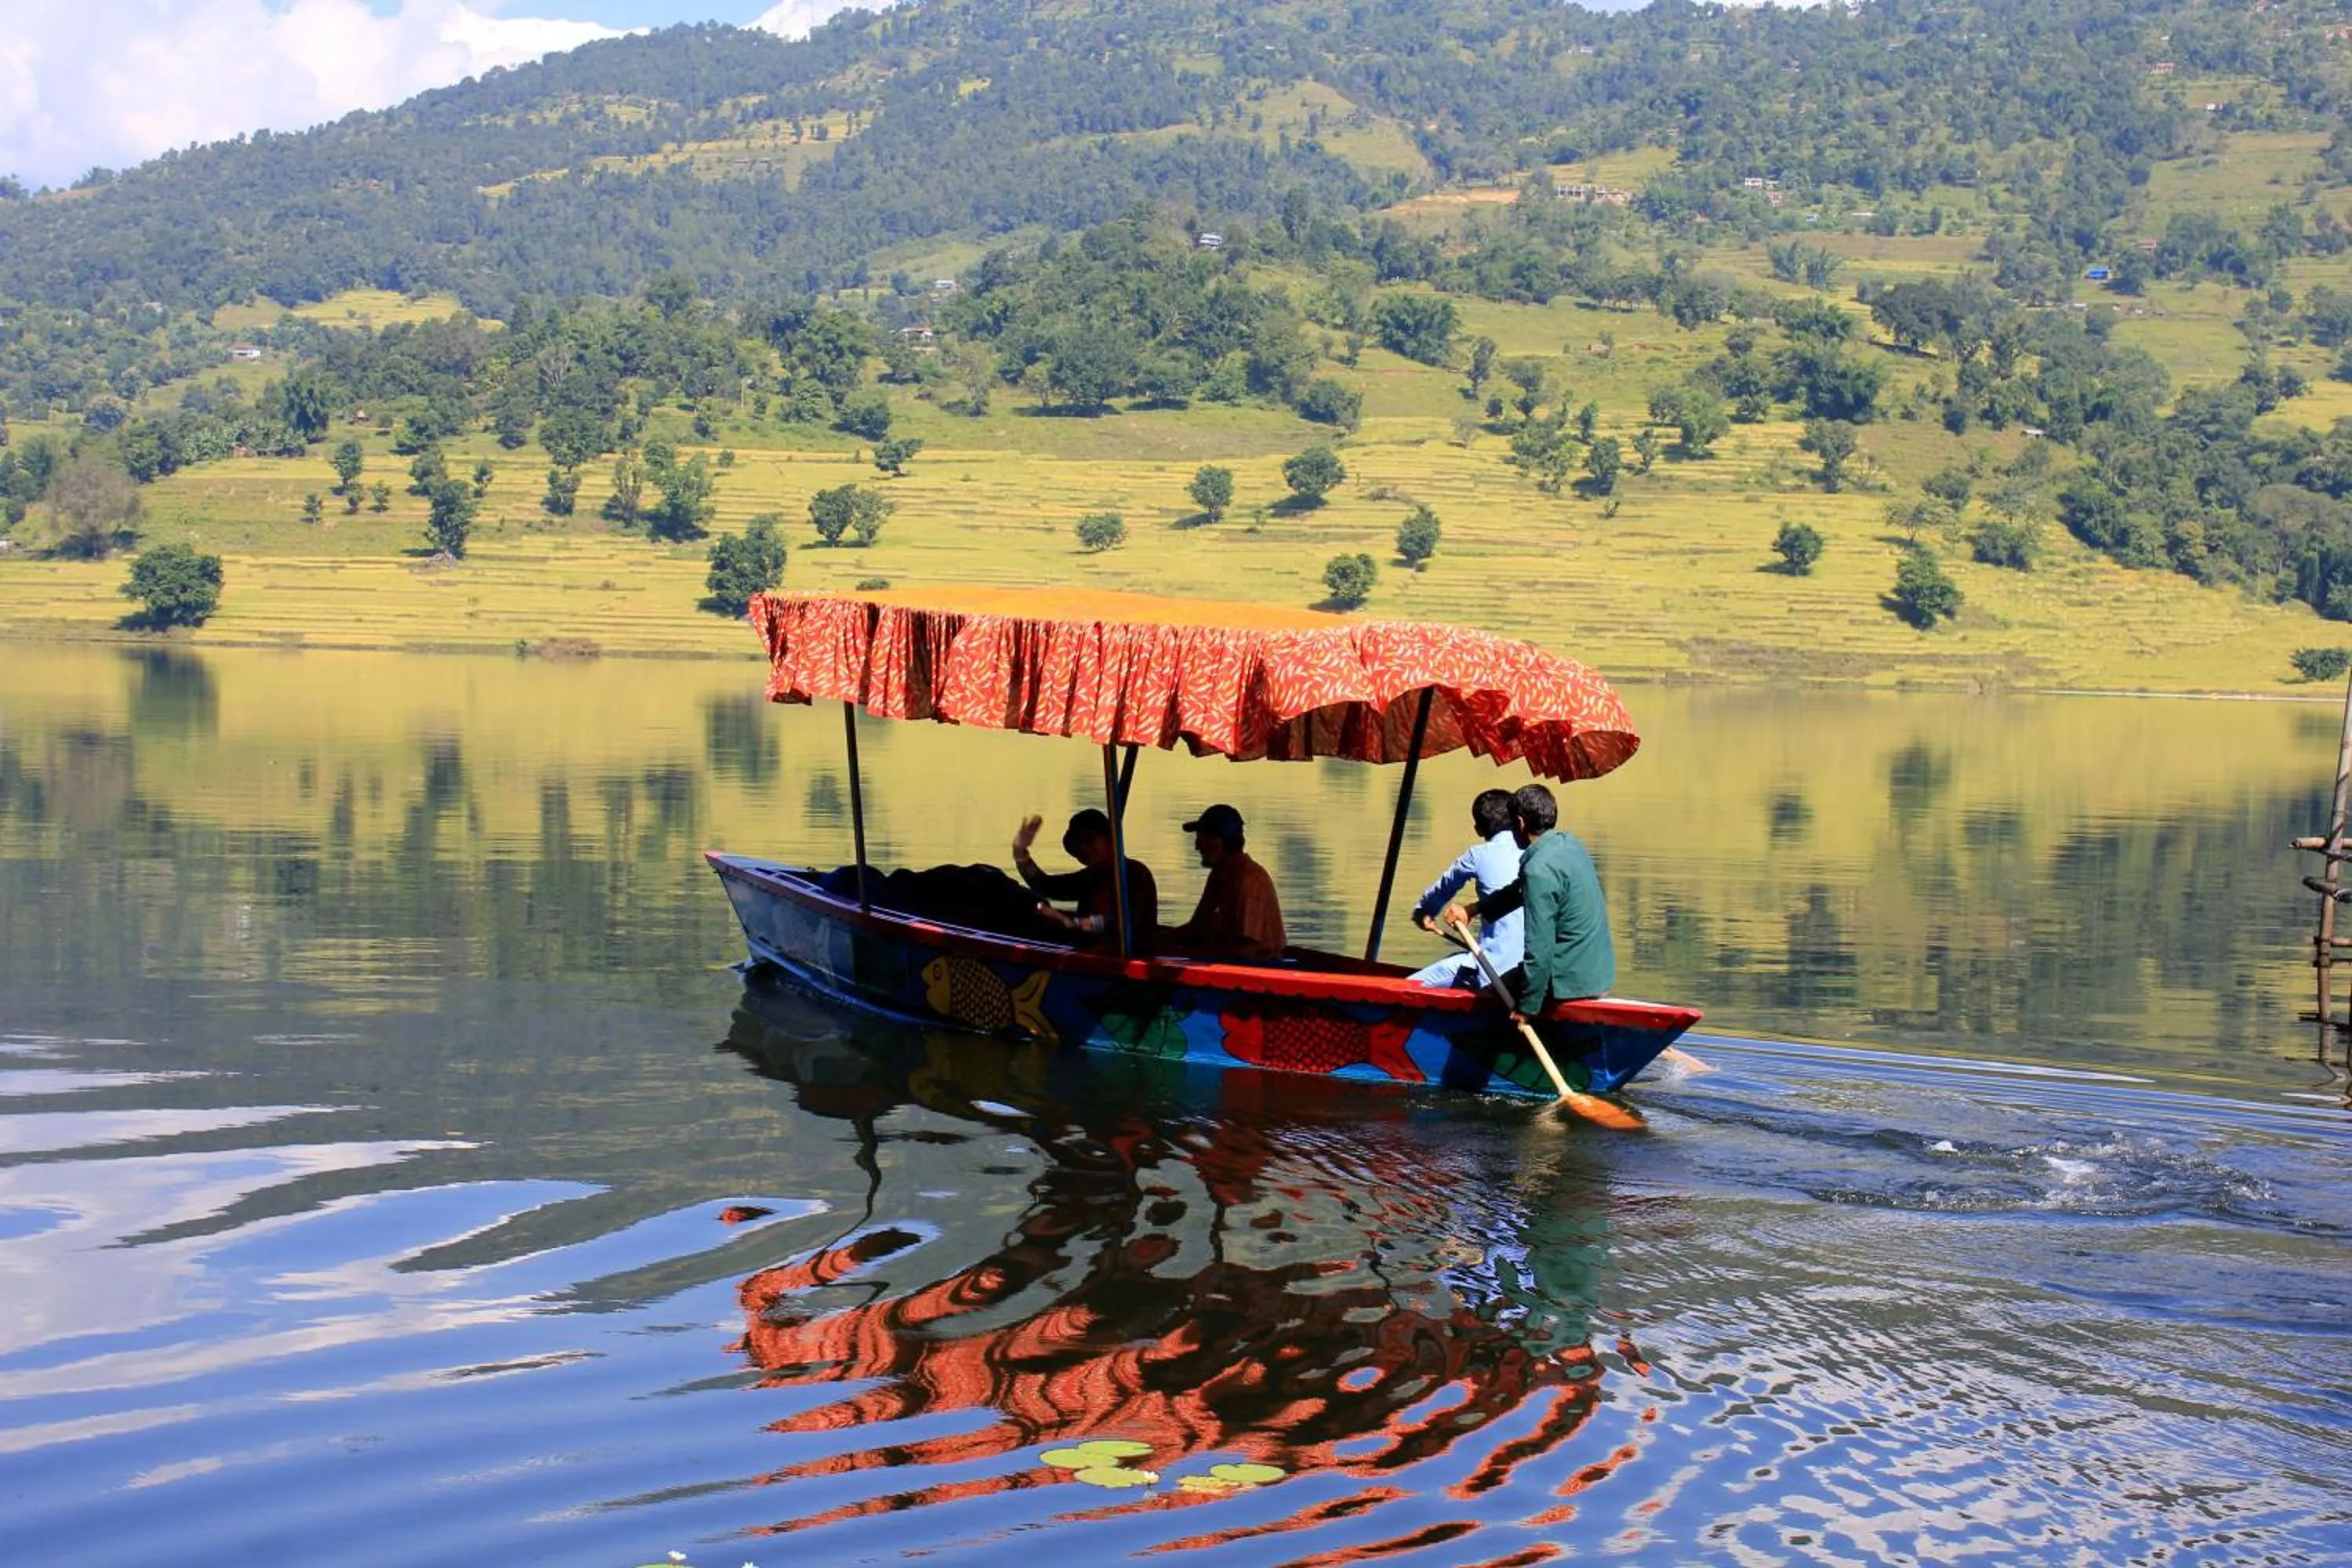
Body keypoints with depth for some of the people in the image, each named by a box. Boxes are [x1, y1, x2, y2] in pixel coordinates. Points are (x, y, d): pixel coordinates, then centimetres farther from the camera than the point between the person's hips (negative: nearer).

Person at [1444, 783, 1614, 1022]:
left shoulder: (1539, 870, -21)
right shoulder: (1570, 843, 8)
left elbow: (1539, 948, -22)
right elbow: (1519, 891, 22)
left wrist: (1527, 1008, -15)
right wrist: (1474, 908, 20)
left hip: (1574, 982, -9)